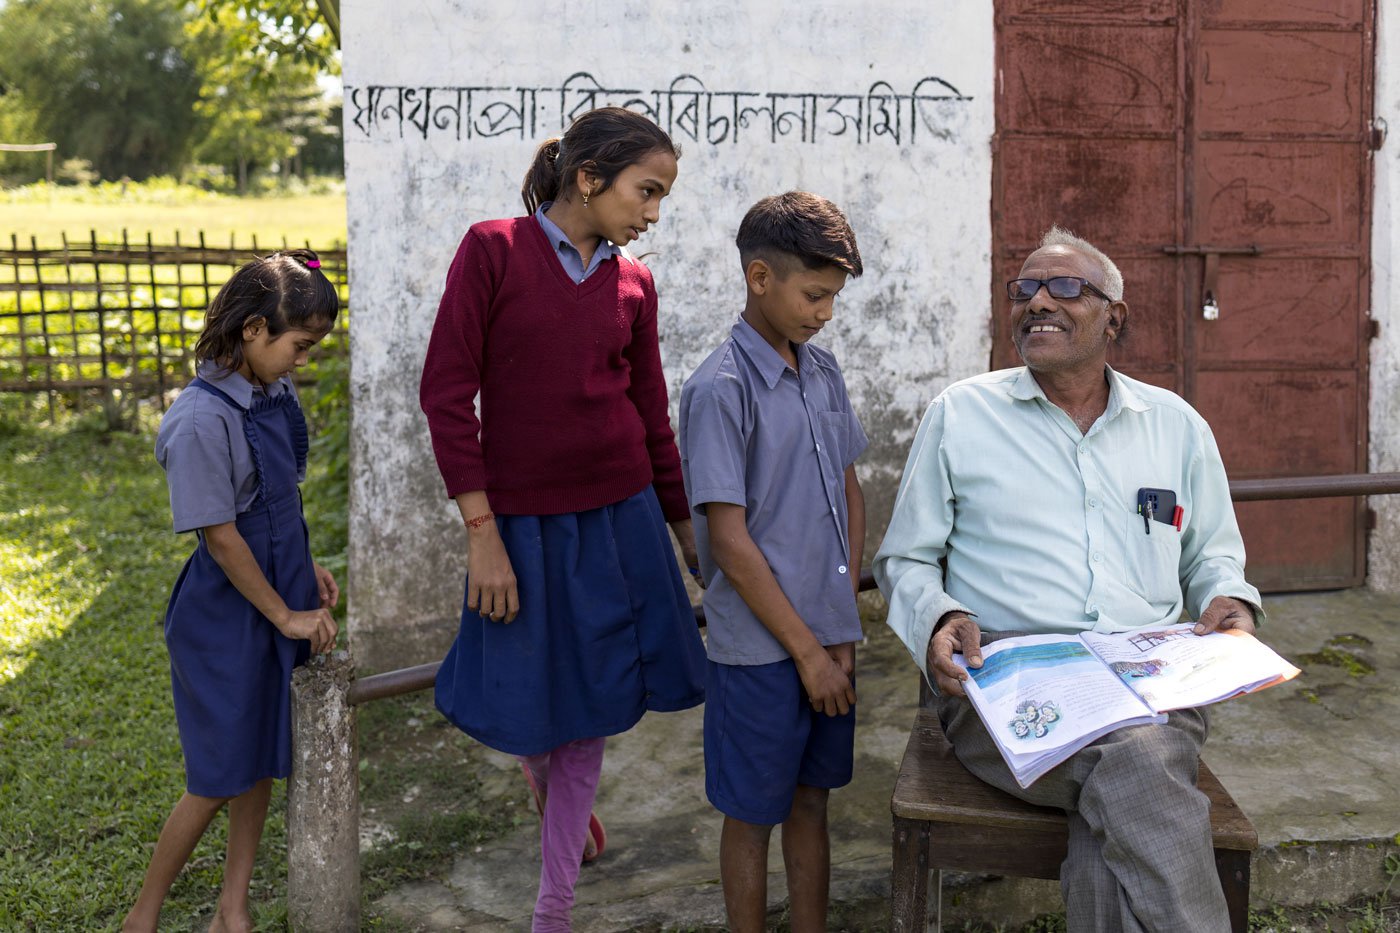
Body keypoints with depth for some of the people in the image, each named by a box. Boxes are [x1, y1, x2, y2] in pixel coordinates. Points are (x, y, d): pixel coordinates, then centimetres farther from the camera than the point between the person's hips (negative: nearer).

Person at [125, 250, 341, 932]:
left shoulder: (274, 394, 1)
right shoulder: (204, 419, -23)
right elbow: (219, 536, -19)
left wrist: (305, 569, 9)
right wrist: (286, 615, -12)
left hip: (279, 595, 8)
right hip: (226, 617, -7)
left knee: (263, 760, 14)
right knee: (221, 777, 3)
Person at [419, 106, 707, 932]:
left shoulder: (633, 283, 3)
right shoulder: (494, 250, -9)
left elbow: (652, 417, 11)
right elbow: (448, 392, -11)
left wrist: (688, 531, 15)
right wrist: (483, 535, -14)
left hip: (619, 522, 3)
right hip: (521, 519, -3)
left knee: (590, 708, 7)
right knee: (526, 711, 10)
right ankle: (549, 792, 46)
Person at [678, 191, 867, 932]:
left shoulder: (824, 372, 6)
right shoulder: (720, 390, -15)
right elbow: (730, 543, -17)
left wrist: (843, 628, 5)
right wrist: (806, 650, -13)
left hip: (827, 640, 6)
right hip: (760, 649, -6)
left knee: (811, 799, 18)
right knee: (753, 813, 10)